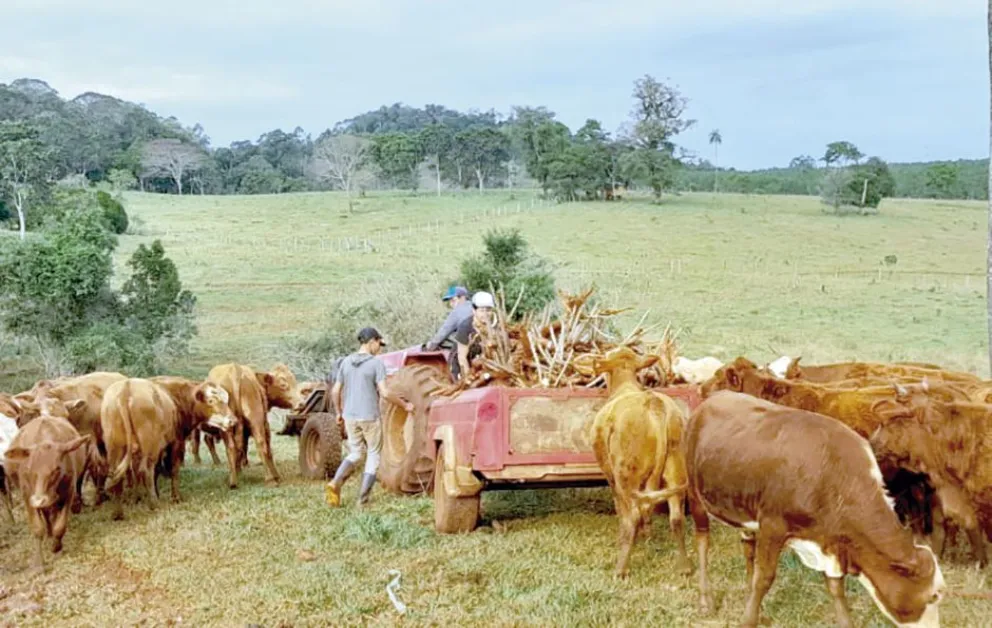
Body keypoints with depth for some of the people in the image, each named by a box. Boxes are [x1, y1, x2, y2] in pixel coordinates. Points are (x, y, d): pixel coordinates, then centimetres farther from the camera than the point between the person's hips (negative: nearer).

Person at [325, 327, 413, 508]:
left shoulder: (346, 362, 6)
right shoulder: (376, 363, -10)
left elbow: (335, 391, 7)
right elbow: (384, 393, -17)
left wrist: (339, 412, 20)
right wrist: (404, 404, -5)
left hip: (350, 416, 5)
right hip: (370, 417, -5)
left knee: (355, 454, 19)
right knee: (373, 455, 10)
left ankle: (335, 483, -5)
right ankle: (363, 499, 6)